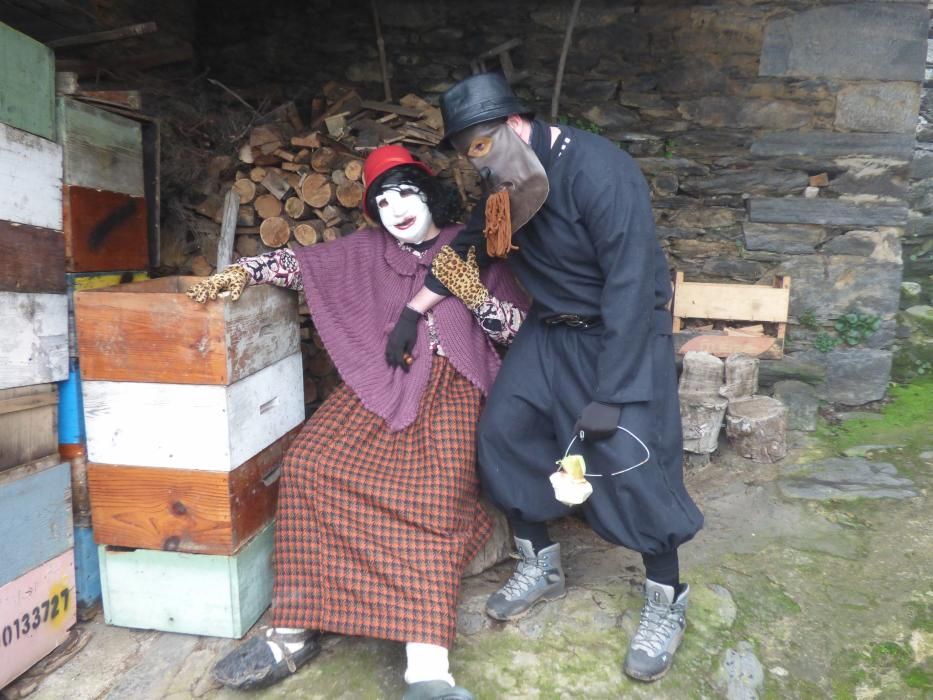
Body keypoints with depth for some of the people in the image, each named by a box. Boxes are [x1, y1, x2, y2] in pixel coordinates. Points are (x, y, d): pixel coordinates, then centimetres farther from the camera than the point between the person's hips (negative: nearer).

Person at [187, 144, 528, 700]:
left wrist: (474, 294, -8)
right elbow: (301, 262, 15)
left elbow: (520, 328, 8)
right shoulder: (366, 251, 18)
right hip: (380, 382, 3)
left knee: (437, 496, -29)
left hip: (450, 386, -2)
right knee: (310, 465, -22)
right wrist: (244, 270, -1)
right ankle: (295, 630, -16)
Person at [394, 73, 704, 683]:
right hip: (551, 328, 7)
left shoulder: (598, 171, -26)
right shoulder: (506, 180, -2)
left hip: (624, 330, -7)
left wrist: (609, 397, -30)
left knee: (630, 460, -15)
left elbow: (630, 285, -29)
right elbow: (472, 245, 14)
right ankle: (541, 568, 19)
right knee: (503, 431, -1)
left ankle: (667, 602, 10)